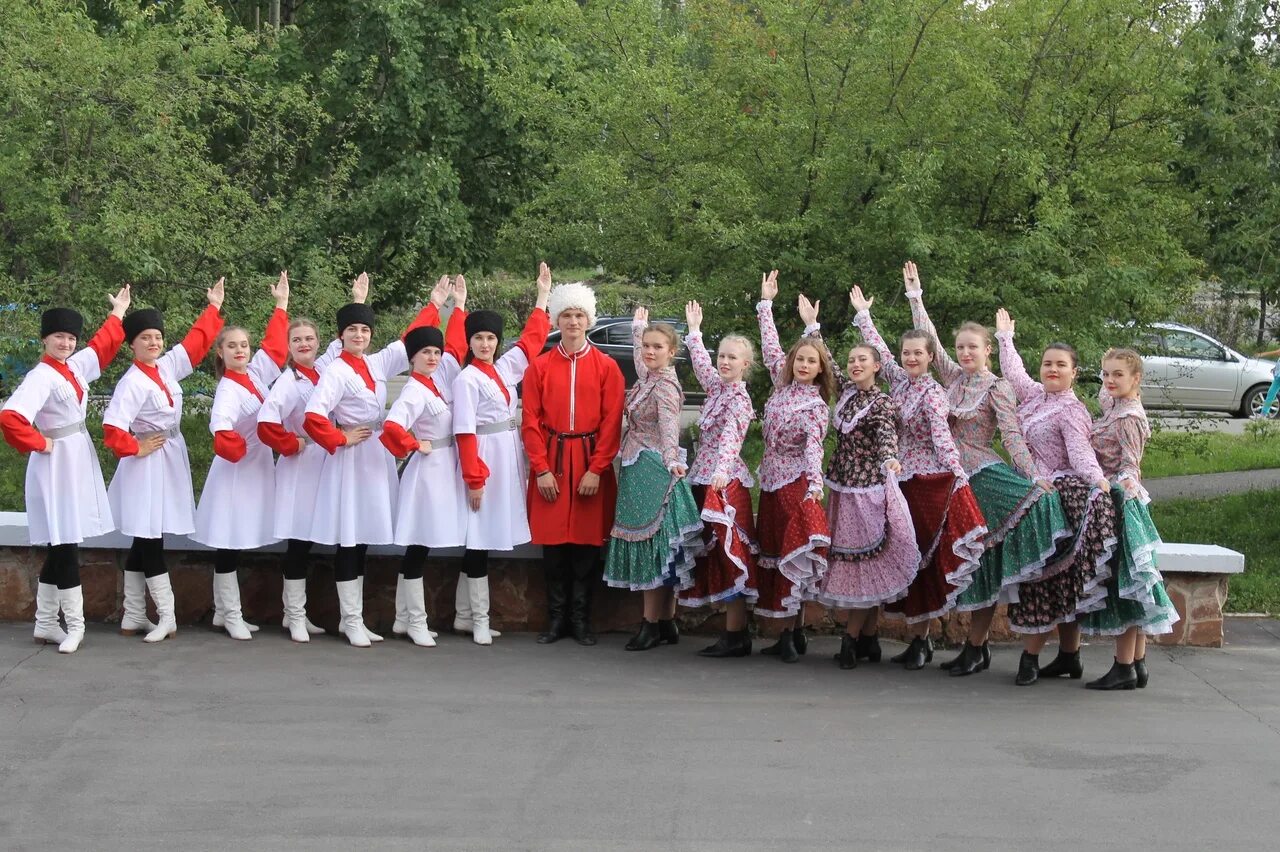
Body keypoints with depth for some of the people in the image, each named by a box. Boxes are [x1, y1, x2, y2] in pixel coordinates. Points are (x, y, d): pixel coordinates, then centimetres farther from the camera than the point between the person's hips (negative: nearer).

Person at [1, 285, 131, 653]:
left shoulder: (76, 366, 9)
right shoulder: (41, 377, -16)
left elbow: (103, 345, 29)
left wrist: (118, 312, 36)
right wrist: (40, 444, -17)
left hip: (80, 461, 9)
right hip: (57, 465, -9)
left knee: (60, 546, 12)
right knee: (65, 544, -6)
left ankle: (45, 623, 19)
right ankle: (74, 625, 0)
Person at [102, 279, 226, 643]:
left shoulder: (167, 366, 6)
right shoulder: (132, 382, -17)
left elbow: (197, 341, 19)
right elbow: (112, 426, -25)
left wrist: (214, 306, 23)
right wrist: (137, 449, -14)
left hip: (171, 462, 8)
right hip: (148, 466, -8)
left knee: (144, 541, 12)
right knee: (149, 540, -3)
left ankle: (133, 617, 17)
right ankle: (166, 617, -1)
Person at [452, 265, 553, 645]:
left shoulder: (505, 368, 12)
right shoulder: (467, 379, -8)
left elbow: (532, 338, 26)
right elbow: (464, 432, -13)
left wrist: (543, 295, 28)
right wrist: (474, 478, -17)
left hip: (509, 458, 7)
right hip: (484, 459, -7)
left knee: (486, 538, 9)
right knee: (479, 538, -3)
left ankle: (464, 615, 15)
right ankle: (479, 619, 1)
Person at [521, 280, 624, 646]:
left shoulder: (606, 366, 2)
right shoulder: (539, 366, 4)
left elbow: (612, 422, -2)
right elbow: (530, 421, 2)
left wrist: (596, 469, -9)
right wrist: (542, 469, -6)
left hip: (591, 464, -1)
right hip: (550, 463, 1)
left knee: (587, 542, 2)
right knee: (552, 542, 2)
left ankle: (581, 620, 11)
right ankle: (556, 619, 11)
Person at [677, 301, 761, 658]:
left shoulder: (739, 398, -10)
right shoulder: (717, 387, 13)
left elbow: (731, 437, -25)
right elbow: (701, 362, 32)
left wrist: (721, 471, -39)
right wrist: (694, 329, 42)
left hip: (726, 481, -9)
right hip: (705, 479, 9)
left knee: (729, 554, -9)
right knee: (714, 554, 7)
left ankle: (736, 635, -8)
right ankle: (733, 631, 10)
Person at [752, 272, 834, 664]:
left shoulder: (815, 406, -10)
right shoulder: (783, 385, 7)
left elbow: (813, 445, -24)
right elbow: (770, 347, 16)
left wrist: (814, 481, -40)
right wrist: (766, 303, 20)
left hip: (796, 484, -7)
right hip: (772, 482, 7)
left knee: (792, 557, -8)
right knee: (774, 555, 8)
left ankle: (790, 634, -5)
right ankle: (792, 632, 13)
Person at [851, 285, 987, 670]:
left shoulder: (933, 393, -11)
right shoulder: (898, 378, 9)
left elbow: (941, 435, -23)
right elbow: (878, 349, 24)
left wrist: (958, 474, -36)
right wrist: (862, 315, 33)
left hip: (929, 481, -7)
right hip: (902, 480, 7)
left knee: (921, 559, -4)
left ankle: (921, 640, 3)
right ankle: (918, 639, 13)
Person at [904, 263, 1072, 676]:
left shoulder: (997, 388, -4)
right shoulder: (954, 378, 13)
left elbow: (1013, 436, -12)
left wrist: (1034, 478, -24)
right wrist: (916, 298, 17)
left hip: (985, 477, -7)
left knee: (983, 562, -10)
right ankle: (976, 646, 11)